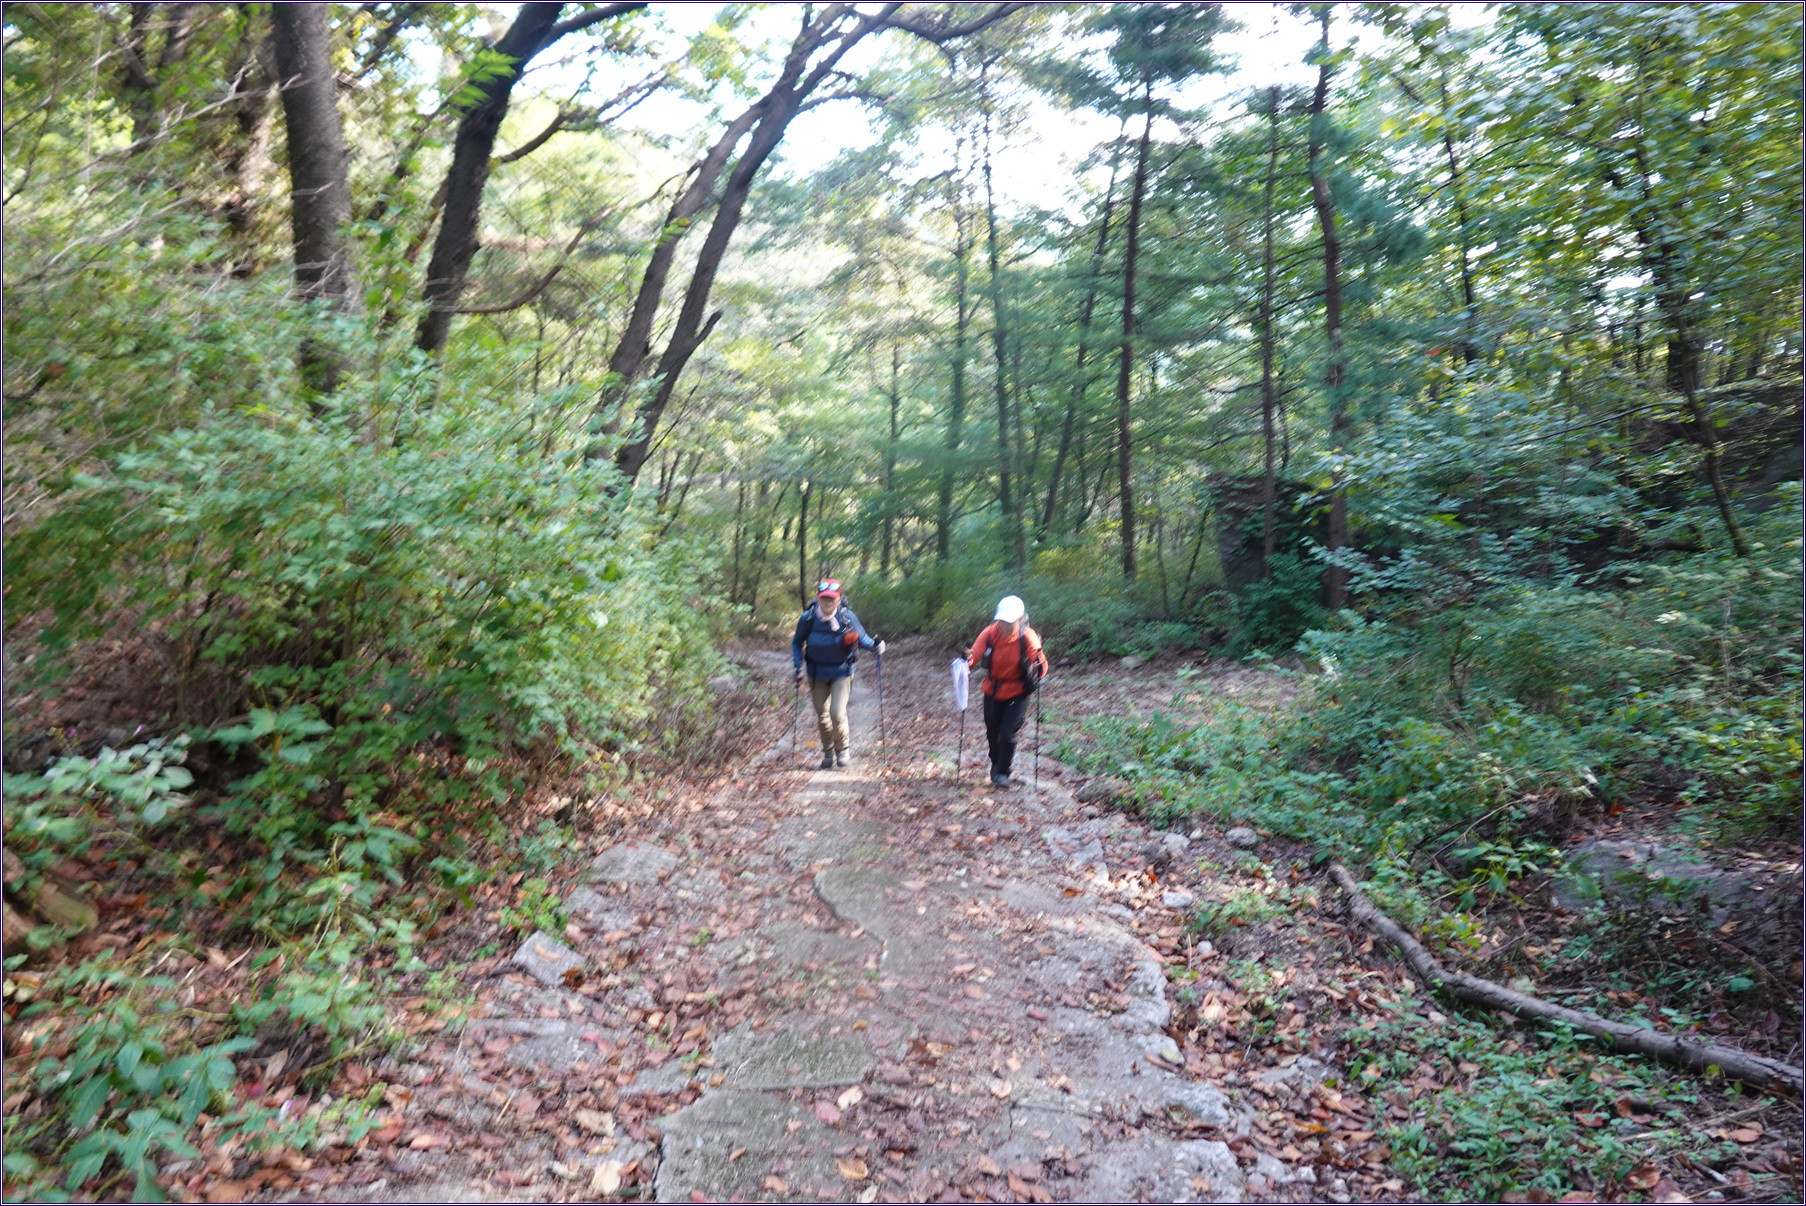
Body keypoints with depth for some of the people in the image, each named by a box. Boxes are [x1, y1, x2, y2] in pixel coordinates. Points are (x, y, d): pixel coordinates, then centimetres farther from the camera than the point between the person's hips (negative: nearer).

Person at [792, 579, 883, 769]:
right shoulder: (808, 619, -15)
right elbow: (797, 642, 3)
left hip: (841, 672, -2)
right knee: (822, 715, 9)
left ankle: (841, 749, 15)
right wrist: (798, 667, -5)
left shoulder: (847, 617, -18)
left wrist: (875, 645, -21)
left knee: (837, 712, -13)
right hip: (817, 673, 2)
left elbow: (861, 638, -1)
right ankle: (828, 753, 31)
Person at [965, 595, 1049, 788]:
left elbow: (1040, 664, -18)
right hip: (992, 690, 3)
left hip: (1017, 692, -3)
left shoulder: (1028, 637, -21)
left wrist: (1039, 671, -40)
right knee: (992, 732, 16)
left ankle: (1003, 772, 17)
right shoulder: (991, 632, -16)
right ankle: (996, 764, 45)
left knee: (1008, 734, -7)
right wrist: (967, 662, -44)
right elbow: (976, 651, -23)